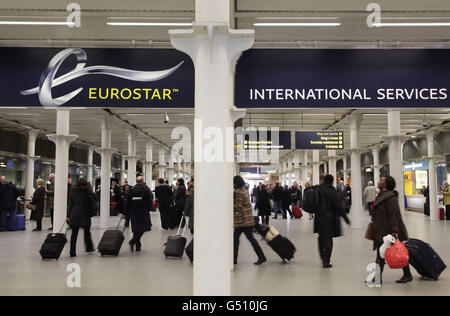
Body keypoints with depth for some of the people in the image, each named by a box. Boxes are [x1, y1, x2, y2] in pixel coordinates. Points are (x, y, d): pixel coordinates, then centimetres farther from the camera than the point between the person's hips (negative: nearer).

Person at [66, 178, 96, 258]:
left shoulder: (72, 192, 6)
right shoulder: (87, 191, -4)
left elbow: (70, 205, 7)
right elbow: (92, 202, -5)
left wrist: (68, 216, 9)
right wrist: (94, 210, 9)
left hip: (74, 215, 2)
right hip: (85, 215, -2)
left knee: (74, 234, 3)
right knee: (87, 232, 15)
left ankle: (72, 252, 2)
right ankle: (89, 248, 26)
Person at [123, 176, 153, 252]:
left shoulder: (131, 190, 6)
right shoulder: (146, 189, -2)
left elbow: (127, 202, 5)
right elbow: (150, 201, -5)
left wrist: (125, 213, 9)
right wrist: (148, 209, 10)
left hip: (133, 212, 4)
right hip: (143, 212, -4)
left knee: (136, 229, 11)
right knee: (143, 227, -1)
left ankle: (138, 246, 14)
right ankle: (132, 241, -20)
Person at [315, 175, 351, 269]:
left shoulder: (318, 189, 2)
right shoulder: (331, 191, -13)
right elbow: (339, 206, -13)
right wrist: (346, 219, -7)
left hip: (319, 218, 5)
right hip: (329, 219, -5)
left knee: (321, 238, 18)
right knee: (328, 239, 2)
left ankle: (323, 259, 26)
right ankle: (326, 261, 3)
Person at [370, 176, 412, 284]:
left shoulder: (390, 197, -17)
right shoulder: (381, 196, 13)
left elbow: (394, 215, -22)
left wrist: (395, 231, -26)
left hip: (390, 230, -10)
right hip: (381, 232, 10)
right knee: (380, 255, 8)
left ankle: (407, 275, 17)